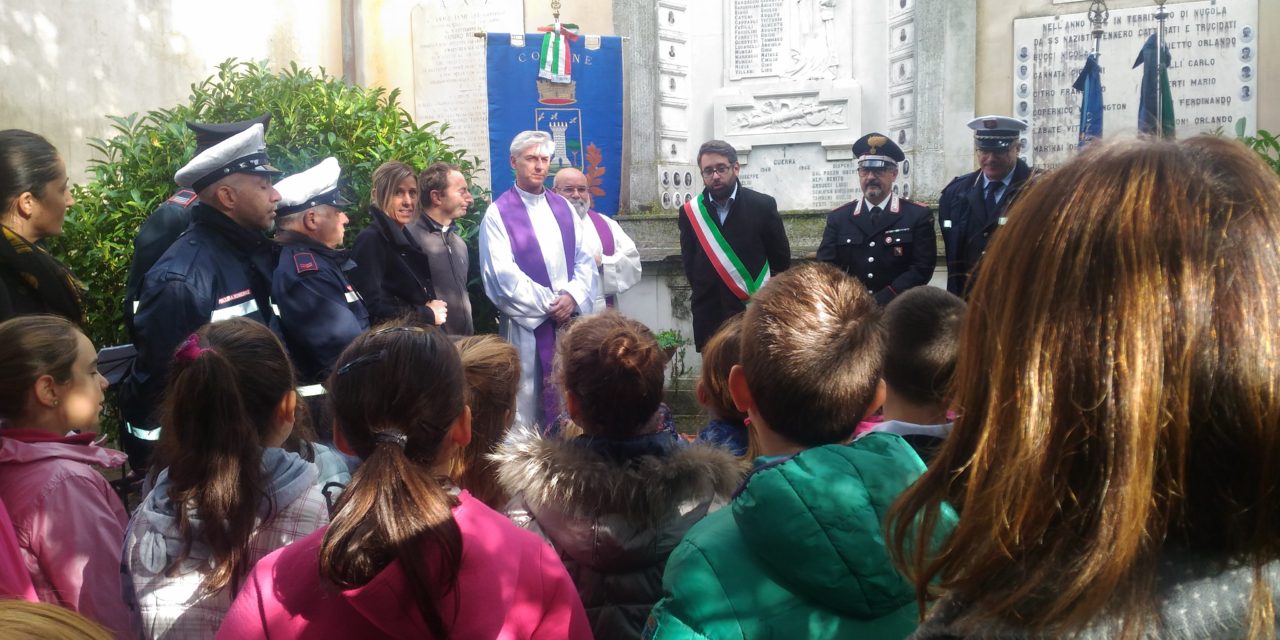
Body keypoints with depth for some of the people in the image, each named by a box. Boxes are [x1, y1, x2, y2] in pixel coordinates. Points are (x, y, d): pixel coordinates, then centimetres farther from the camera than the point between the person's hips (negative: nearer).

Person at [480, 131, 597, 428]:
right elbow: (503, 272, -11)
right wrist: (548, 304, -13)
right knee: (526, 402, -1)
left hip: (569, 317, 4)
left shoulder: (563, 207, 12)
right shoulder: (499, 213, -3)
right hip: (526, 322, -4)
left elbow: (585, 258, 8)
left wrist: (573, 296, -10)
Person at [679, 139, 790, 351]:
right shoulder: (690, 212, 4)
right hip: (709, 318, 2)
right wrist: (704, 296, 5)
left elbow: (781, 258, 4)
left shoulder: (763, 205, -1)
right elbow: (688, 262, 11)